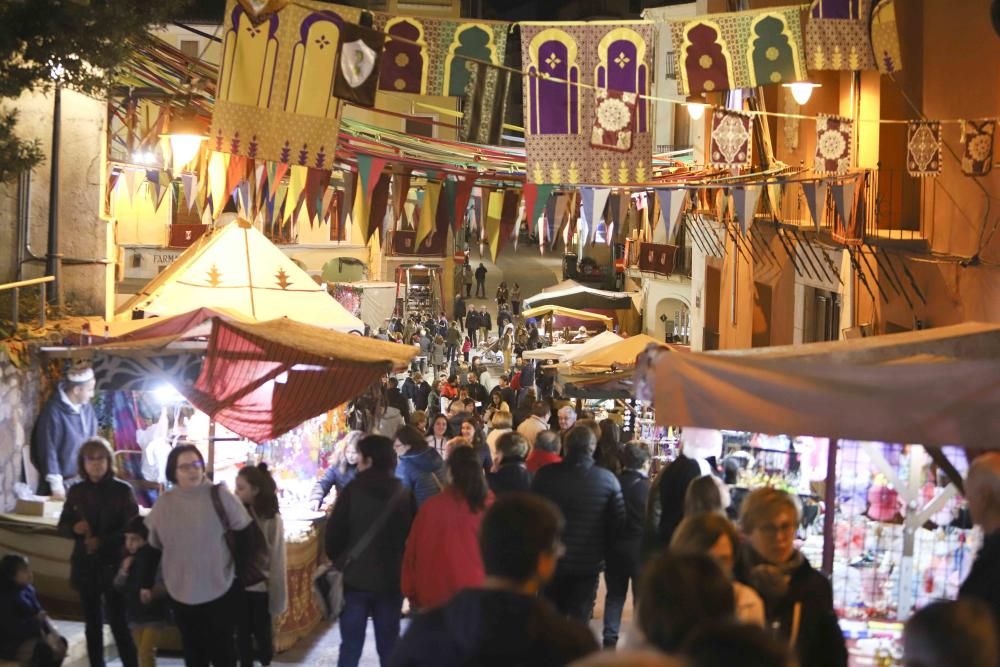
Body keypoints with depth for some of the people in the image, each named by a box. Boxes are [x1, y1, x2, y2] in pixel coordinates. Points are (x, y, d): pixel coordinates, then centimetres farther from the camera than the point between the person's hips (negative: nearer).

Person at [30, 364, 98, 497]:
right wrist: (56, 484, -18)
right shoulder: (53, 412, -20)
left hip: (82, 480, 6)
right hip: (62, 482, -6)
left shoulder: (87, 408, 0)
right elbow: (48, 450, -19)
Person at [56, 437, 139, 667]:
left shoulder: (122, 490, -6)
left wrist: (103, 541, -19)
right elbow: (62, 526, 12)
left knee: (118, 622, -7)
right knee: (92, 623, 11)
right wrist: (74, 528, -10)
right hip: (85, 565, 4)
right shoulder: (76, 491, 6)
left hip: (113, 565, -4)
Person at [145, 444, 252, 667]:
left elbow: (244, 534, -4)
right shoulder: (164, 503, -1)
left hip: (220, 591, -2)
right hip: (181, 593, 3)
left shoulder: (219, 495, -10)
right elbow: (153, 546, 9)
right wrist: (147, 583, 12)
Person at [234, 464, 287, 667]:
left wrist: (277, 596, -8)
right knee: (243, 635, 12)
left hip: (261, 588, -3)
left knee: (262, 634, 9)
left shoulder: (272, 519, -13)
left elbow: (277, 559, -9)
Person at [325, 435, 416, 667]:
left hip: (355, 578, -2)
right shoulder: (404, 494, -1)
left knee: (350, 644, 4)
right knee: (389, 645, 10)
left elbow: (334, 532, -8)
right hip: (391, 580, 2)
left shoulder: (353, 490, -10)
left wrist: (338, 561, 10)